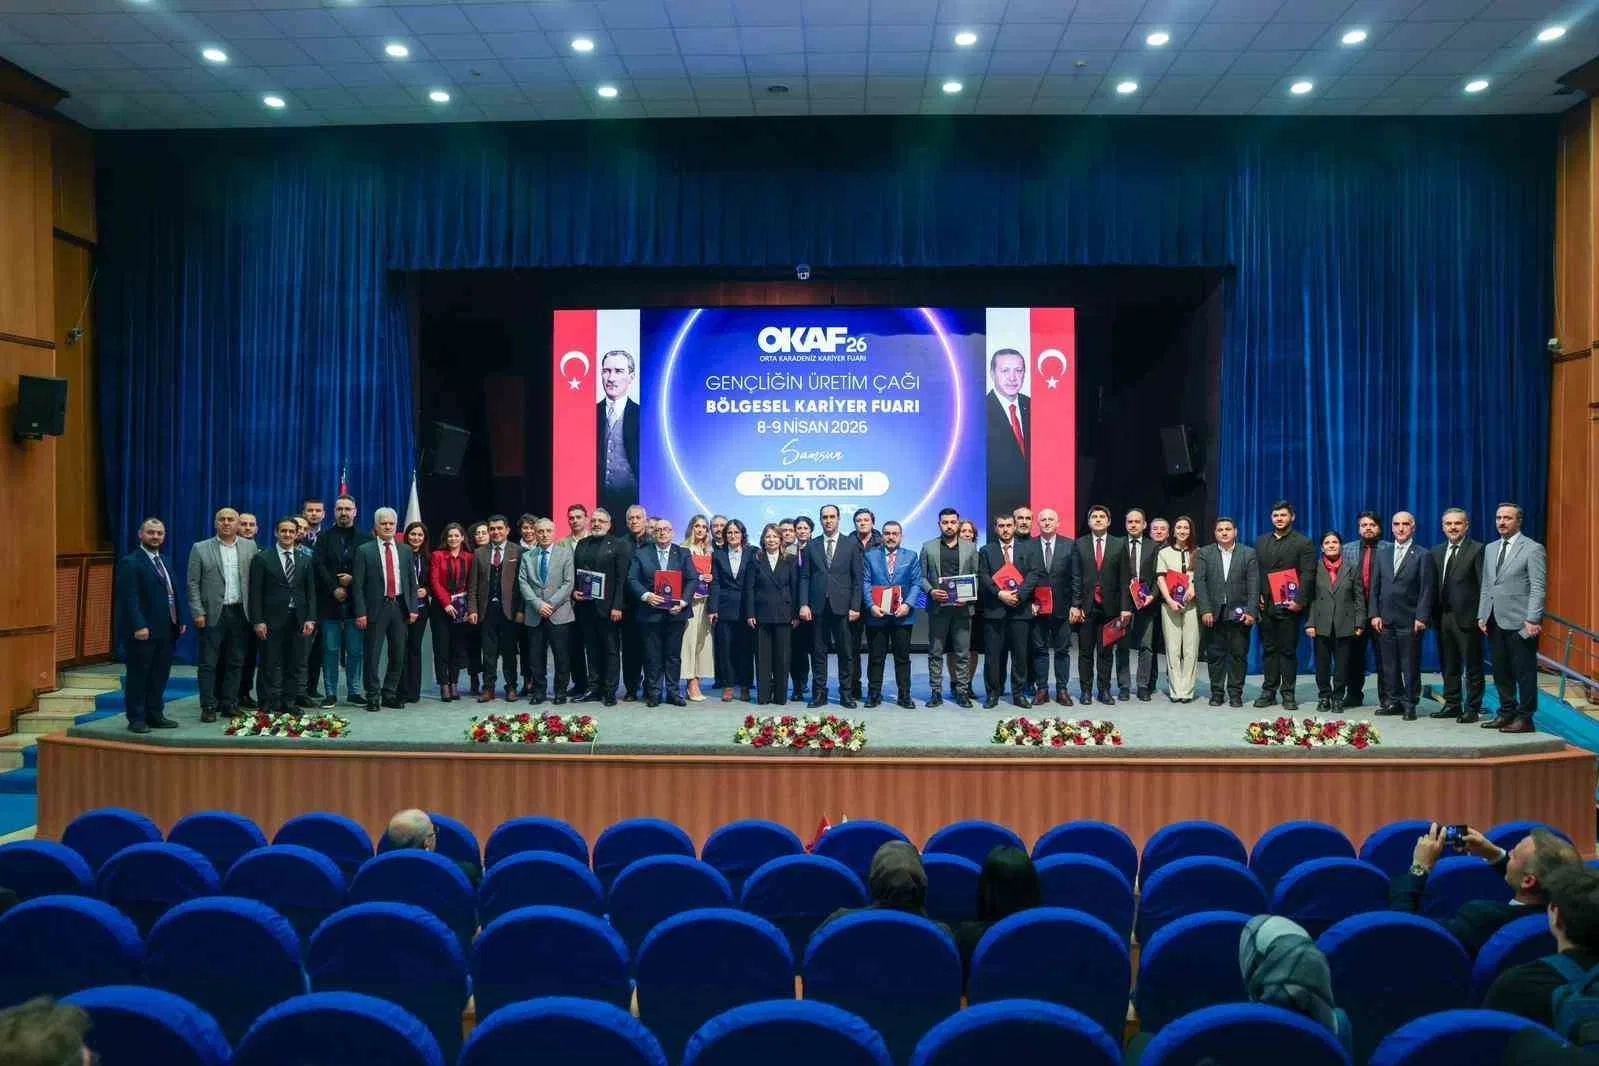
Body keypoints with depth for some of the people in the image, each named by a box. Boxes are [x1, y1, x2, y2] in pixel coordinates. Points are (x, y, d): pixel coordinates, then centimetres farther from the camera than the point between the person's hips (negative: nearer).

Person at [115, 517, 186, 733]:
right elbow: (129, 598, -17)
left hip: (166, 631, 8)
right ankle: (136, 719, 8)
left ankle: (155, 715, 20)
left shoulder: (163, 562, 17)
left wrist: (180, 621, 11)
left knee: (160, 675, 12)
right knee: (138, 676, 1)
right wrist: (139, 626, -23)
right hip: (142, 631, -8)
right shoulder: (130, 562, -9)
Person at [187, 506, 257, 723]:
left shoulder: (249, 547, 7)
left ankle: (229, 703, 16)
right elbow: (193, 583, 0)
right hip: (212, 613, -2)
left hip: (240, 613, 2)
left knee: (235, 662, 7)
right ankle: (209, 706, 7)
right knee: (209, 663, 1)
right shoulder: (200, 549, 1)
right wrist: (198, 613, -7)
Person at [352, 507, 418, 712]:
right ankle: (372, 697, 10)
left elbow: (412, 581, 11)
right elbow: (358, 585, -4)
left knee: (398, 655, 8)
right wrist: (361, 612, -11)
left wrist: (413, 608, 3)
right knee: (373, 655, 0)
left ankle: (389, 694, 20)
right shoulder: (365, 551, -1)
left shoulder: (405, 550, 11)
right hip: (376, 608, -4)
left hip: (400, 607, 4)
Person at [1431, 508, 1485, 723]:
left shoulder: (1477, 550, -6)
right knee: (1449, 665, 14)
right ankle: (1452, 704, 24)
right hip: (1443, 616, 6)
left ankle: (1472, 708, 11)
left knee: (1472, 666, 3)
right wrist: (1433, 614, 4)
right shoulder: (1437, 551, 13)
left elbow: (1483, 586, -11)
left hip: (1467, 617, -6)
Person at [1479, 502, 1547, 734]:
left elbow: (1538, 588, -11)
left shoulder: (1533, 549, -5)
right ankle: (1507, 713, 20)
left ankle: (1524, 718, 6)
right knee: (1500, 672, 11)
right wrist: (1481, 615, 9)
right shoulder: (1490, 549, 15)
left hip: (1520, 622, -6)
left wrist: (1533, 619, -17)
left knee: (1524, 672, 0)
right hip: (1494, 621, 6)